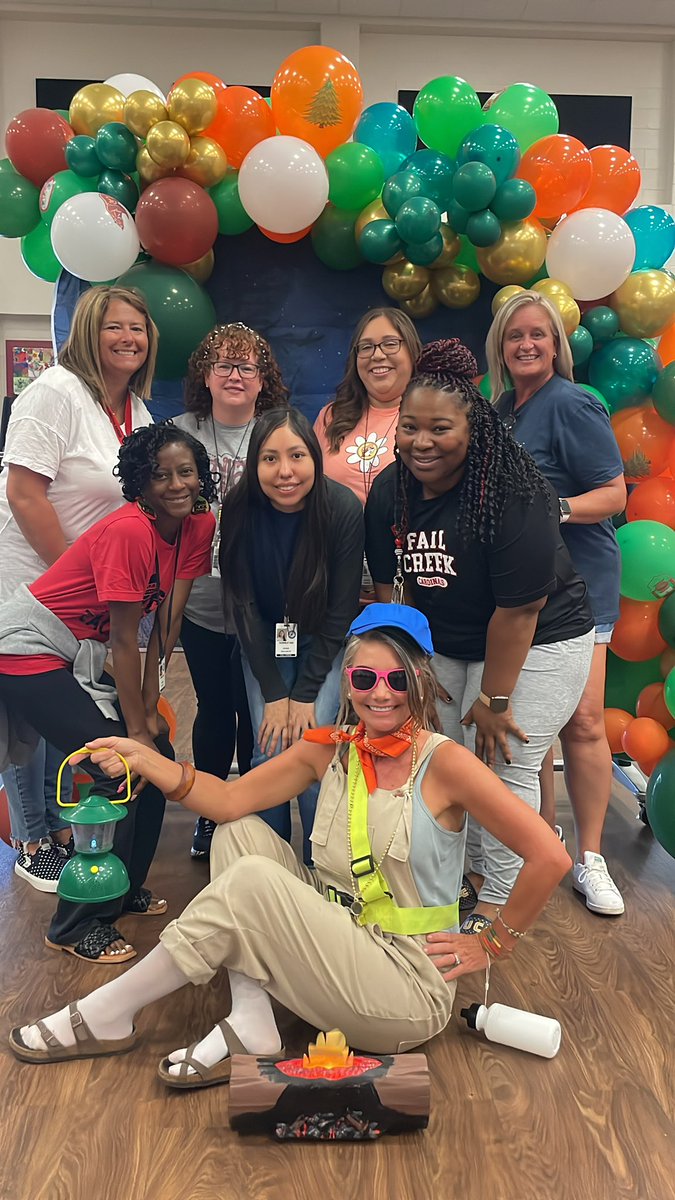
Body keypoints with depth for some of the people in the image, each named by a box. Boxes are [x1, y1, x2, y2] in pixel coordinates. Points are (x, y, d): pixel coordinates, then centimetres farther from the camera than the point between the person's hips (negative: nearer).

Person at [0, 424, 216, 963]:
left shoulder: (199, 524, -4)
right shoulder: (128, 530, -27)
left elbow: (168, 620, -4)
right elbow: (125, 638, -22)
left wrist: (149, 708, -5)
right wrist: (136, 727, -15)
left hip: (84, 655, 8)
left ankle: (125, 889, 24)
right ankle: (77, 926, 2)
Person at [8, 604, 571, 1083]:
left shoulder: (444, 762, -16)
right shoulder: (330, 750, 0)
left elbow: (550, 856, -19)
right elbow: (230, 799, -7)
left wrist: (492, 945, -10)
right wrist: (146, 760, -20)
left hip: (410, 991, -6)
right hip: (336, 953, 6)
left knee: (249, 883, -21)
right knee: (240, 833, -4)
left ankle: (105, 1019, -3)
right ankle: (250, 1025, -10)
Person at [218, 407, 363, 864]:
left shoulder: (344, 509, -23)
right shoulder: (240, 509, -19)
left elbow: (341, 608, -16)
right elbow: (243, 605, -12)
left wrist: (305, 693, -15)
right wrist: (273, 693, -13)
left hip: (325, 642, -1)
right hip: (265, 642, 1)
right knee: (269, 752, -7)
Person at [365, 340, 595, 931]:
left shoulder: (514, 495, -27)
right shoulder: (389, 492, -6)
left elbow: (518, 609, -24)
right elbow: (389, 586, 2)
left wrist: (494, 700, -18)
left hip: (538, 644, -6)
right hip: (444, 644, 6)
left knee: (504, 765, -5)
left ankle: (498, 901, 15)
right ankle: (474, 864, 33)